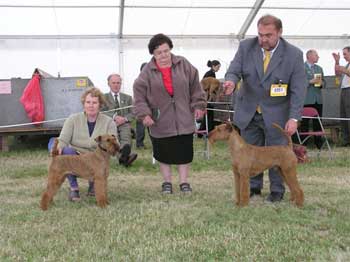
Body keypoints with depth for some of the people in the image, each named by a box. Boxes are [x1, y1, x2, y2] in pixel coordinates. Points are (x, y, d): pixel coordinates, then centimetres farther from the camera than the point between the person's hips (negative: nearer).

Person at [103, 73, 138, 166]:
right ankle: (126, 156, -65)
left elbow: (132, 113, 16)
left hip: (124, 124, 2)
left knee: (126, 136, -36)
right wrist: (114, 116, -14)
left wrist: (124, 119, -7)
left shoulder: (127, 98, 27)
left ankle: (123, 156, -65)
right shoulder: (104, 97, 21)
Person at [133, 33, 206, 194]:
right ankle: (167, 182, 24)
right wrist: (144, 114, -14)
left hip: (184, 119, 1)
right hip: (160, 121, -1)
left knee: (184, 152, 5)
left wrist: (198, 105, 1)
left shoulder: (183, 64, -2)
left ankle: (184, 182, 18)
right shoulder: (147, 71, -6)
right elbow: (139, 94, -5)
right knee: (163, 153, 9)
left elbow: (195, 86, 4)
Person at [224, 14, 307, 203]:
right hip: (248, 112, 3)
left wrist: (294, 118, -18)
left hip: (276, 115, -3)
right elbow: (234, 70, -9)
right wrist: (231, 81, -34)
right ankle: (253, 187, 26)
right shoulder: (245, 47, -5)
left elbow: (298, 89, -11)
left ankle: (277, 190, 19)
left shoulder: (293, 54, -11)